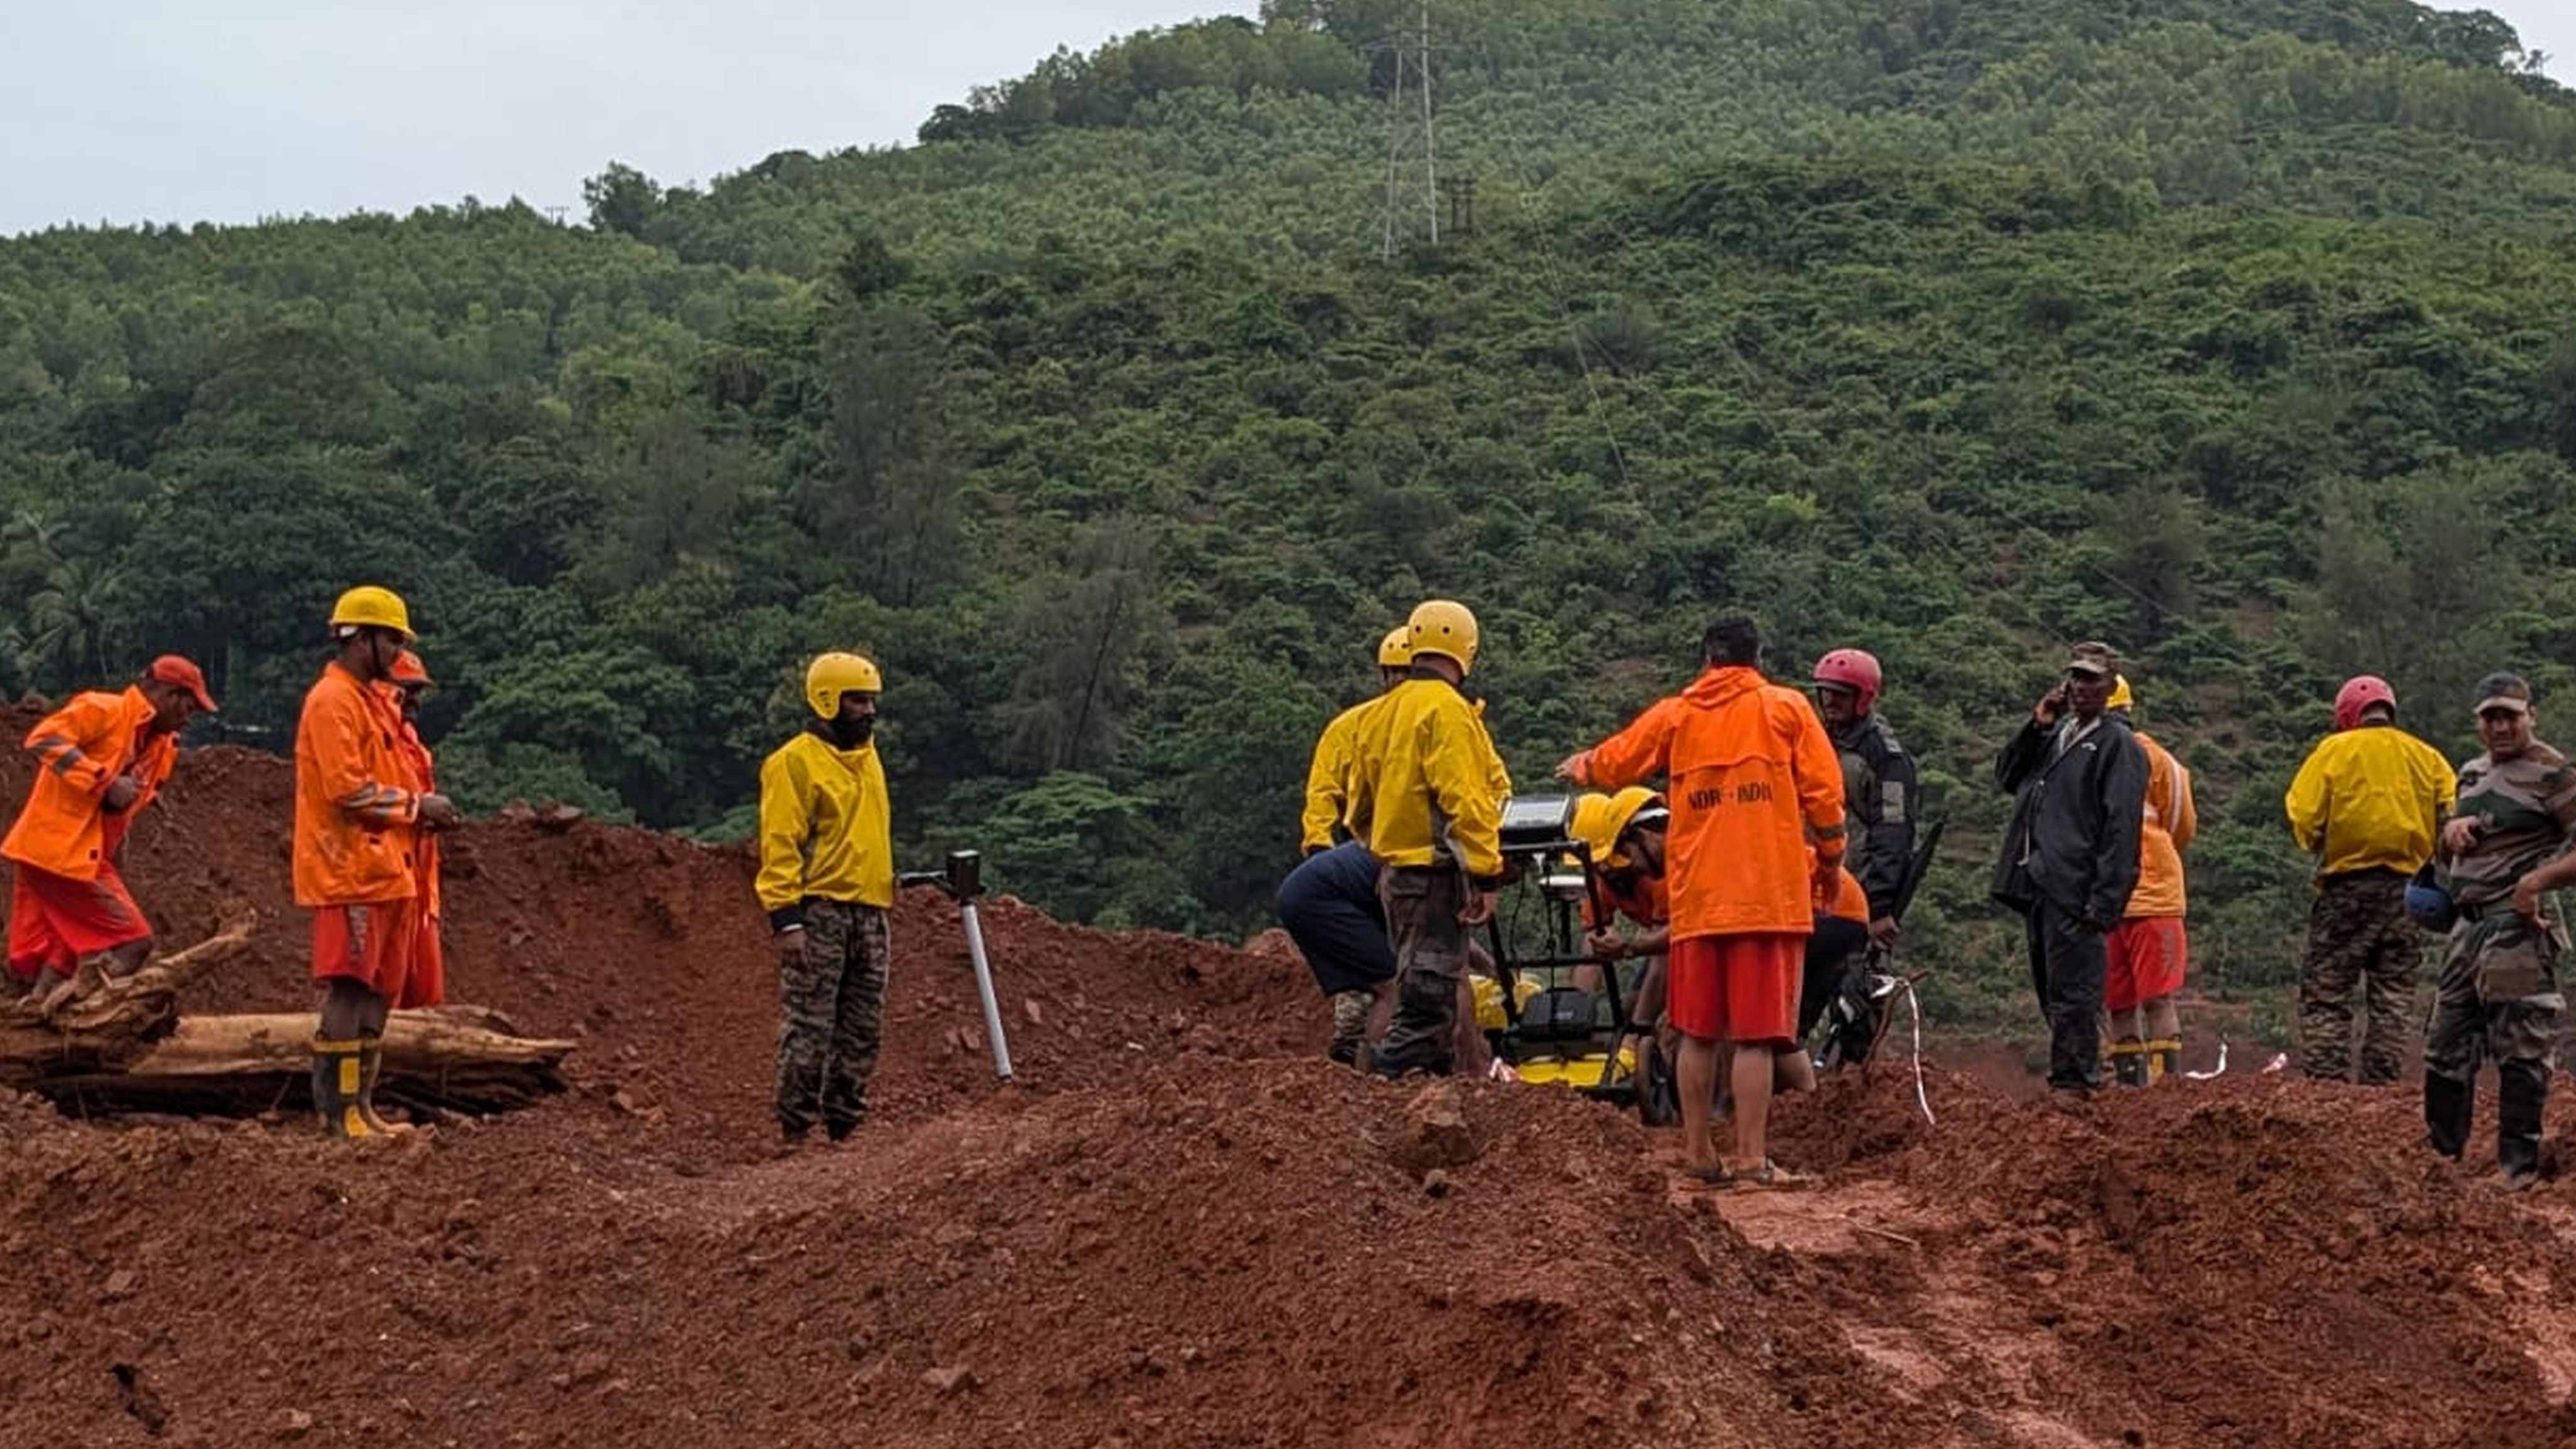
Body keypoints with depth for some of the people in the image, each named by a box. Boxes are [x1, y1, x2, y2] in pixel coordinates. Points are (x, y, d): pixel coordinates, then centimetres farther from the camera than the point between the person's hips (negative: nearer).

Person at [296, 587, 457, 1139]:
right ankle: (337, 1111, -7)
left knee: (380, 991, 11)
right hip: (351, 871, -10)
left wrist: (421, 810, 7)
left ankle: (360, 1103, 17)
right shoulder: (333, 701, -11)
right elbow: (348, 788, -19)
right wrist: (416, 805, -12)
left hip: (388, 870, 10)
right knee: (349, 990, -9)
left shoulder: (375, 700, 19)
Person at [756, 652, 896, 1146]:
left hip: (868, 914, 8)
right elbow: (780, 845, -12)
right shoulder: (795, 762, -6)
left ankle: (844, 1125, 13)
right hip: (819, 913, -8)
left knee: (862, 1032, 7)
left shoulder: (868, 760, 18)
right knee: (809, 1028, -7)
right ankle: (794, 1131, -3)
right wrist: (787, 920, -19)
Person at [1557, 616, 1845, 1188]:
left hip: (1697, 898, 2)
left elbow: (1614, 762, 22)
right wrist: (1831, 861, 12)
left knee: (1697, 1033, 10)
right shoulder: (1787, 709, 4)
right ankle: (1752, 1159, -7)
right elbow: (1823, 793, -2)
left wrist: (1580, 766, 44)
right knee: (1757, 1034, -4)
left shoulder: (1675, 715, 10)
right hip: (1771, 896, -2)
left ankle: (1699, 1154, 15)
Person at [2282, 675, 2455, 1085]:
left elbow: (2304, 818, -9)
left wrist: (2320, 848, 10)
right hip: (2407, 887, 3)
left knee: (2325, 993, 0)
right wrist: (2422, 859, 11)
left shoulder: (2334, 751, -1)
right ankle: (2380, 1085, 6)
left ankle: (2324, 1082, -9)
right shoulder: (2428, 758, 8)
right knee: (2393, 997, 8)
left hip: (2346, 886, -3)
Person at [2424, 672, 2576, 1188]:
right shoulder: (2472, 774, 17)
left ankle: (2518, 1169, -1)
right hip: (2469, 926, 9)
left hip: (2517, 928, -9)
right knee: (2445, 1047, 13)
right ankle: (2440, 1156, 23)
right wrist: (2451, 830, 6)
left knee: (2519, 1052, -6)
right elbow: (2447, 854, 28)